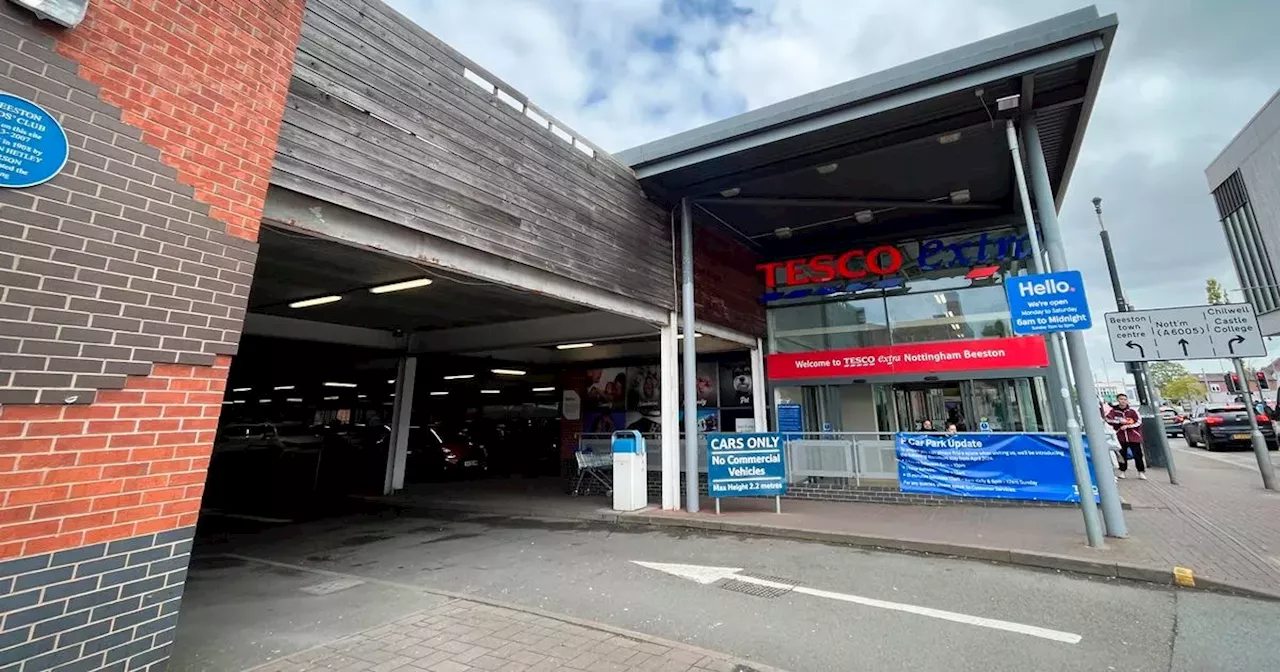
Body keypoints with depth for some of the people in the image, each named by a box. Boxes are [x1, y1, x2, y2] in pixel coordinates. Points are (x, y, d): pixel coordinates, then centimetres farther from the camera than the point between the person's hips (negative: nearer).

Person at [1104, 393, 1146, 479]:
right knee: (1122, 455, 7)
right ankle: (1122, 471, 17)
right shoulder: (1113, 410, -2)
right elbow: (1107, 419, -8)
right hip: (1120, 437, 1)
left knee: (1138, 455, 3)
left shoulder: (1132, 410, -3)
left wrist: (1127, 426, -14)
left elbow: (1139, 422, -3)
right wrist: (1119, 421, -17)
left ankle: (1141, 472, 14)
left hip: (1133, 437, 0)